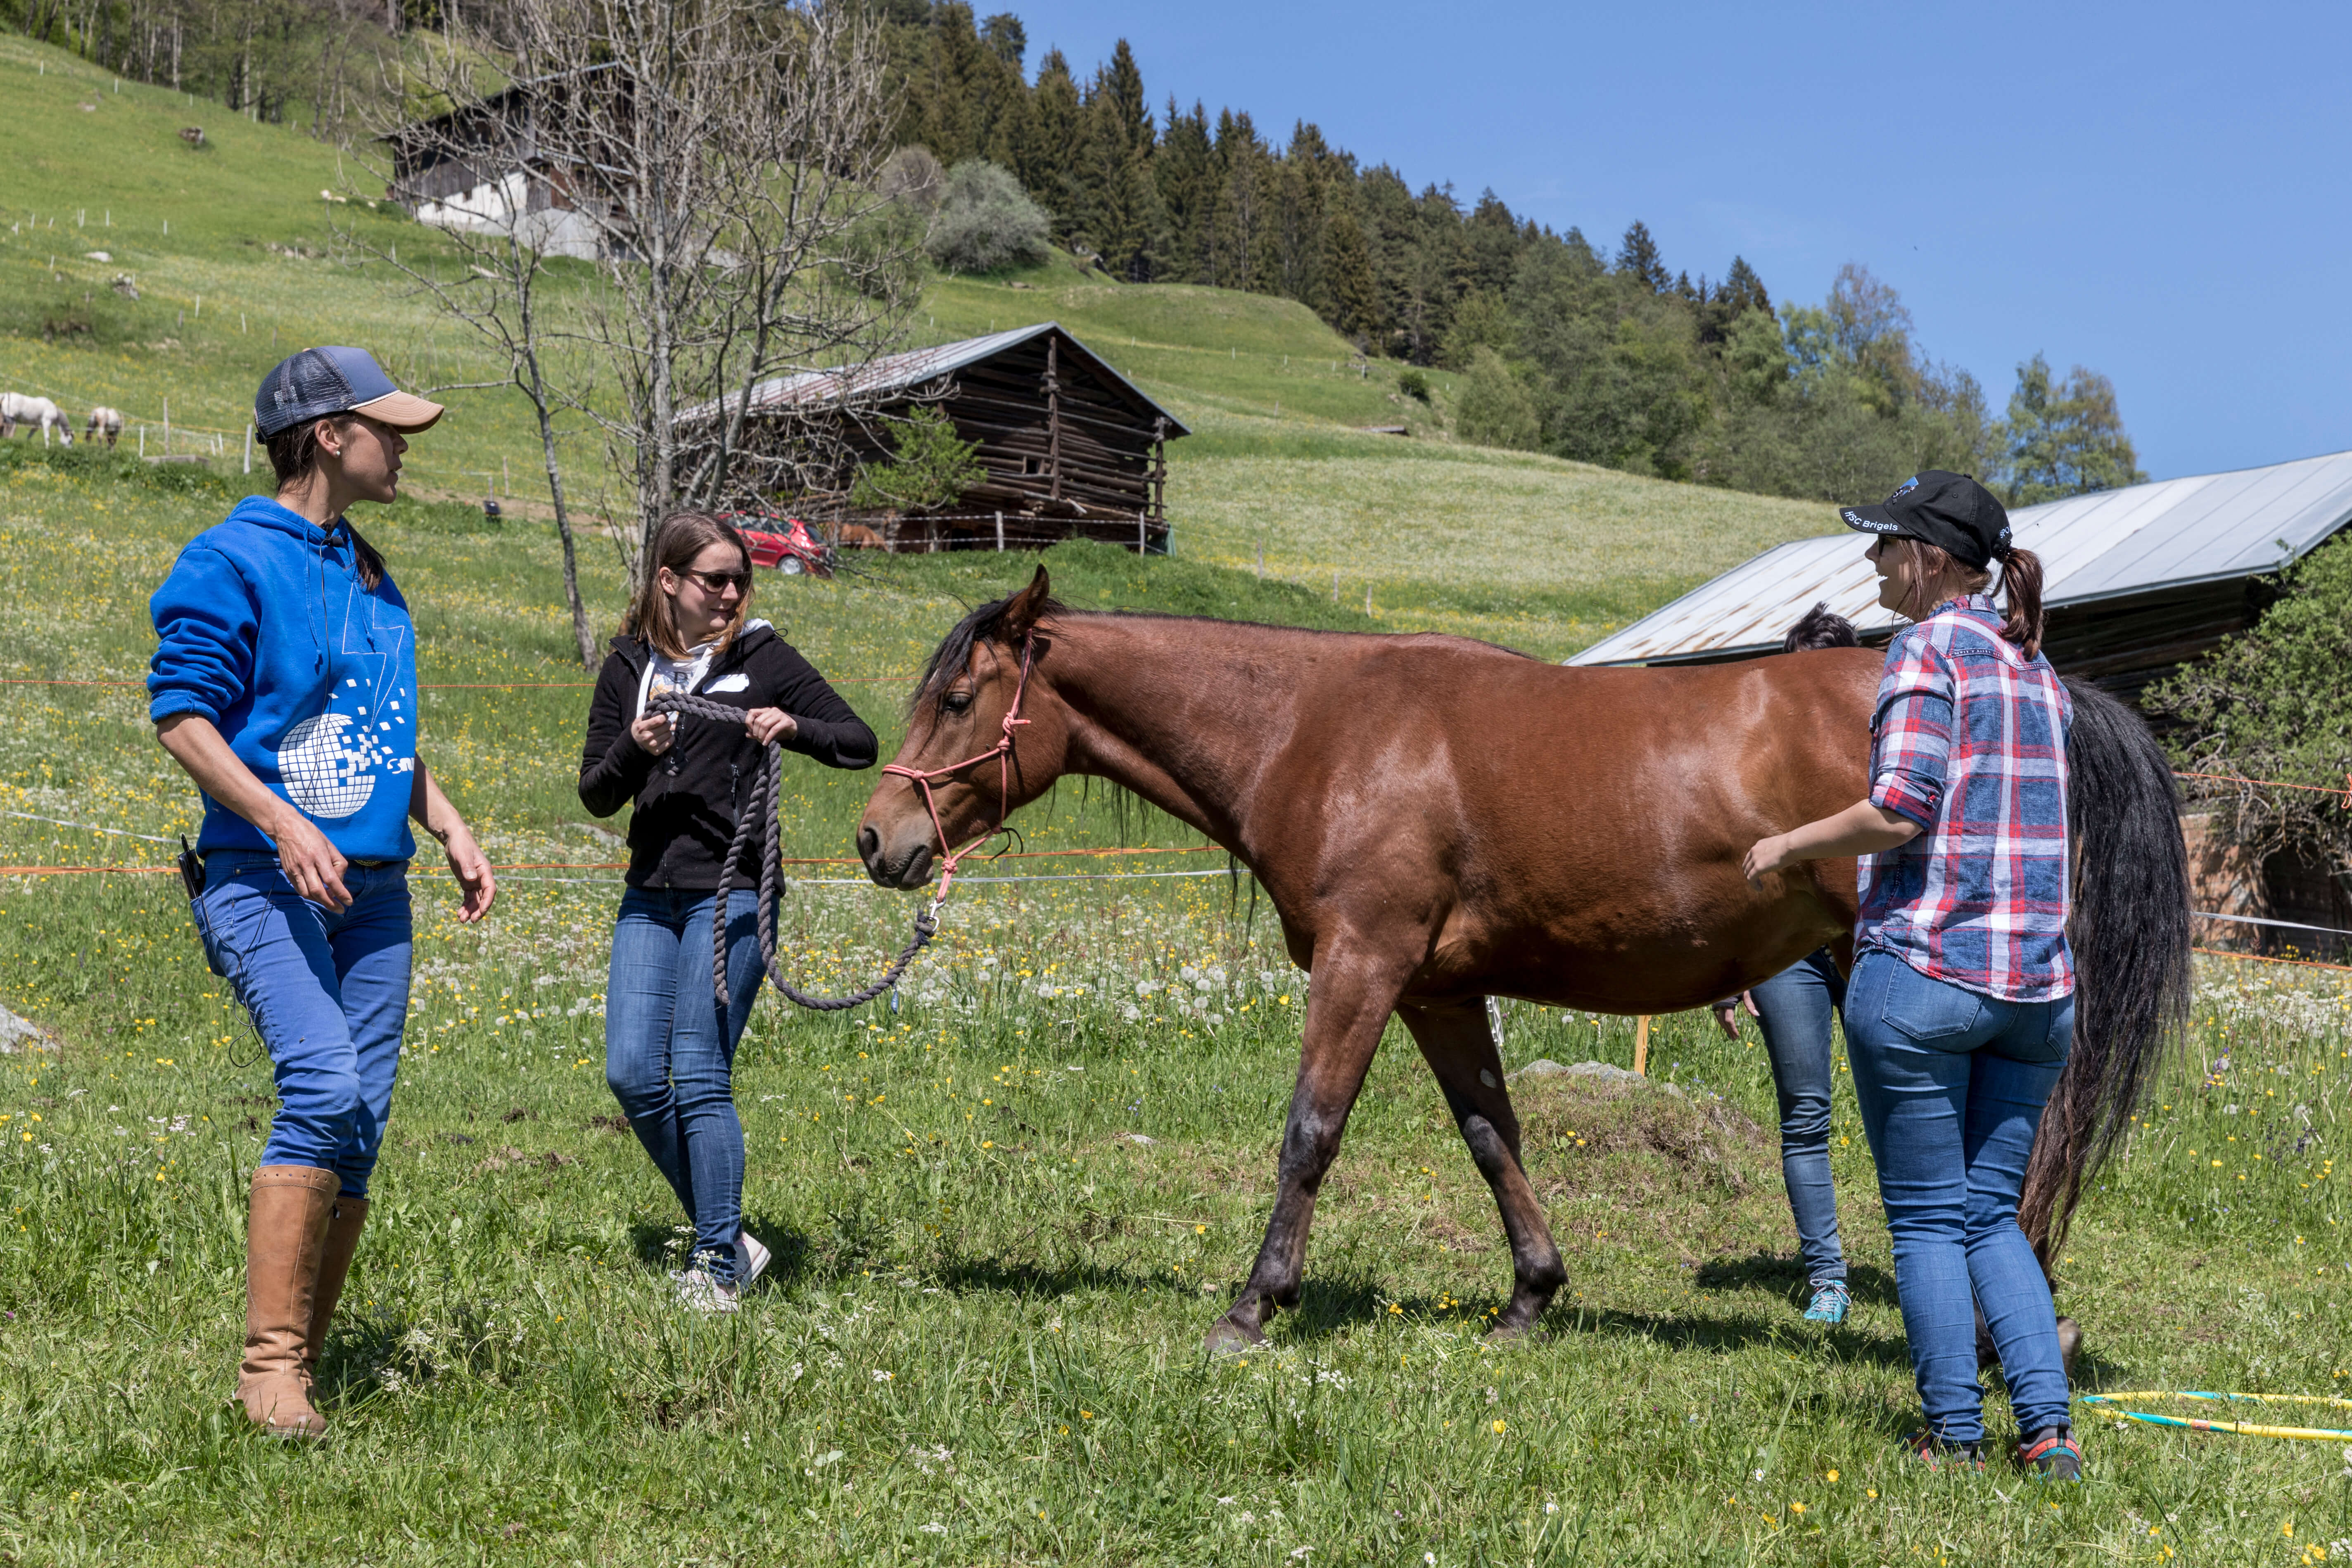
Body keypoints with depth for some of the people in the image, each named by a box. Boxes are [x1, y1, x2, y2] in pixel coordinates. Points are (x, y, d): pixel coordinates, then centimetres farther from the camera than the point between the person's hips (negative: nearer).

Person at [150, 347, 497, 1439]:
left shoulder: (369, 572, 19)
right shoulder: (232, 560, -4)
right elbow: (180, 715, -10)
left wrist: (447, 825, 15)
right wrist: (283, 824, -19)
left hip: (373, 888, 7)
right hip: (264, 883, -7)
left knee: (359, 1126, 1)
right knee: (324, 1083, -23)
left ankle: (304, 1363, 9)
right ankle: (269, 1359, -18)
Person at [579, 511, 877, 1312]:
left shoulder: (762, 657, -1)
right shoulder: (628, 668, 8)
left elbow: (861, 743, 1)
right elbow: (595, 795, 9)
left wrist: (794, 727, -18)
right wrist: (633, 751, -12)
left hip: (732, 892, -5)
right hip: (650, 897, 5)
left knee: (700, 1075, -9)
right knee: (631, 1074, 0)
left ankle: (719, 1263, 2)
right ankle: (726, 1232, 15)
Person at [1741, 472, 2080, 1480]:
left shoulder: (1930, 650, -8)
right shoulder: (2039, 668, 14)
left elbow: (1900, 811, -18)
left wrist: (1789, 847, -4)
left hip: (1921, 973, -7)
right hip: (2039, 983, 7)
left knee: (1926, 1220, 4)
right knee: (1991, 1215, 14)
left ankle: (1955, 1435, 7)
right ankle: (2049, 1425, 5)